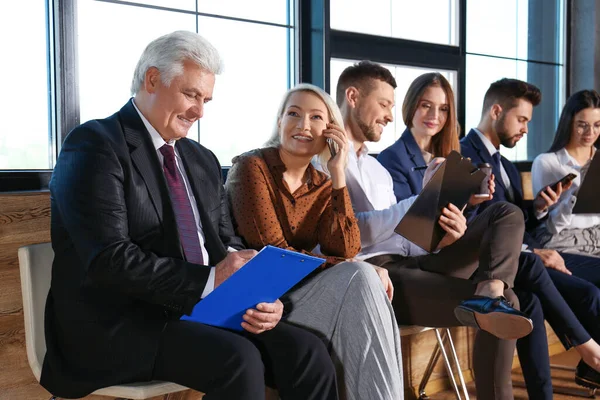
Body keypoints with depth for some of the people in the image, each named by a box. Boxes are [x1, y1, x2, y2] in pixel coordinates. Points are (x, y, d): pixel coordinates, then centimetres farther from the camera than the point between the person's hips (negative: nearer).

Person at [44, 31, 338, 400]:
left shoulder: (203, 160, 17)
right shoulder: (95, 145, -7)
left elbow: (227, 244, 15)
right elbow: (108, 259, -18)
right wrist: (207, 280, -21)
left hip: (200, 313, 7)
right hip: (120, 324, -6)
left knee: (308, 352, -15)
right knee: (237, 359, -30)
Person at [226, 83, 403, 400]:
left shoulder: (323, 186, 9)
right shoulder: (251, 167, -8)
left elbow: (343, 251, -7)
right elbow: (273, 253, -16)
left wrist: (338, 176, -11)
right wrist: (361, 272, -16)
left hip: (304, 289, 5)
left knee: (365, 279, -25)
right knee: (360, 279, -24)